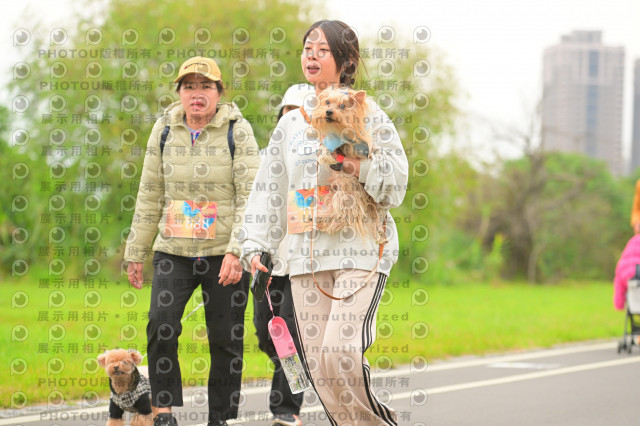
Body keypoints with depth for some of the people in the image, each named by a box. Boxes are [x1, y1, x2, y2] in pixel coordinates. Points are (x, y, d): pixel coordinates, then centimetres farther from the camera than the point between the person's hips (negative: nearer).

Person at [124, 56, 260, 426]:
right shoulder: (165, 129, 5)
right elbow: (150, 195, 11)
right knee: (161, 326, -16)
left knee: (226, 339, 1)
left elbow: (250, 197, -9)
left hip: (225, 253, -2)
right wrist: (136, 252, 11)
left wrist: (236, 251, -20)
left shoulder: (238, 131, -4)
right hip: (174, 250, 2)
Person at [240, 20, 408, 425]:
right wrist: (255, 244, 9)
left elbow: (395, 182, -2)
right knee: (318, 366, -1)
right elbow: (269, 189, 18)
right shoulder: (292, 122, 16)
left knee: (340, 355, -18)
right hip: (307, 254, 5)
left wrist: (359, 165, -20)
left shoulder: (367, 115, 2)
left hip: (361, 251, -5)